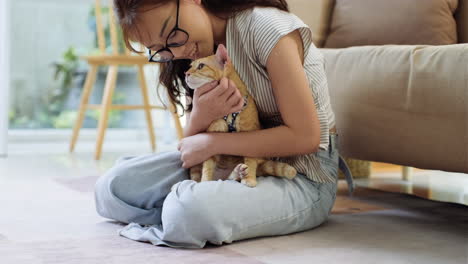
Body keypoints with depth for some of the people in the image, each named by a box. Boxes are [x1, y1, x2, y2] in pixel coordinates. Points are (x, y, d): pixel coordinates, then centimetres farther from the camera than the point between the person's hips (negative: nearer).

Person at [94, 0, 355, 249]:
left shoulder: (265, 27, -18)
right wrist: (199, 119, -19)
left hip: (304, 177, -7)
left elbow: (305, 137, -21)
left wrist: (211, 143, -17)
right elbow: (192, 149, 6)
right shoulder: (196, 57, 4)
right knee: (112, 186, -7)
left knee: (193, 208, -36)